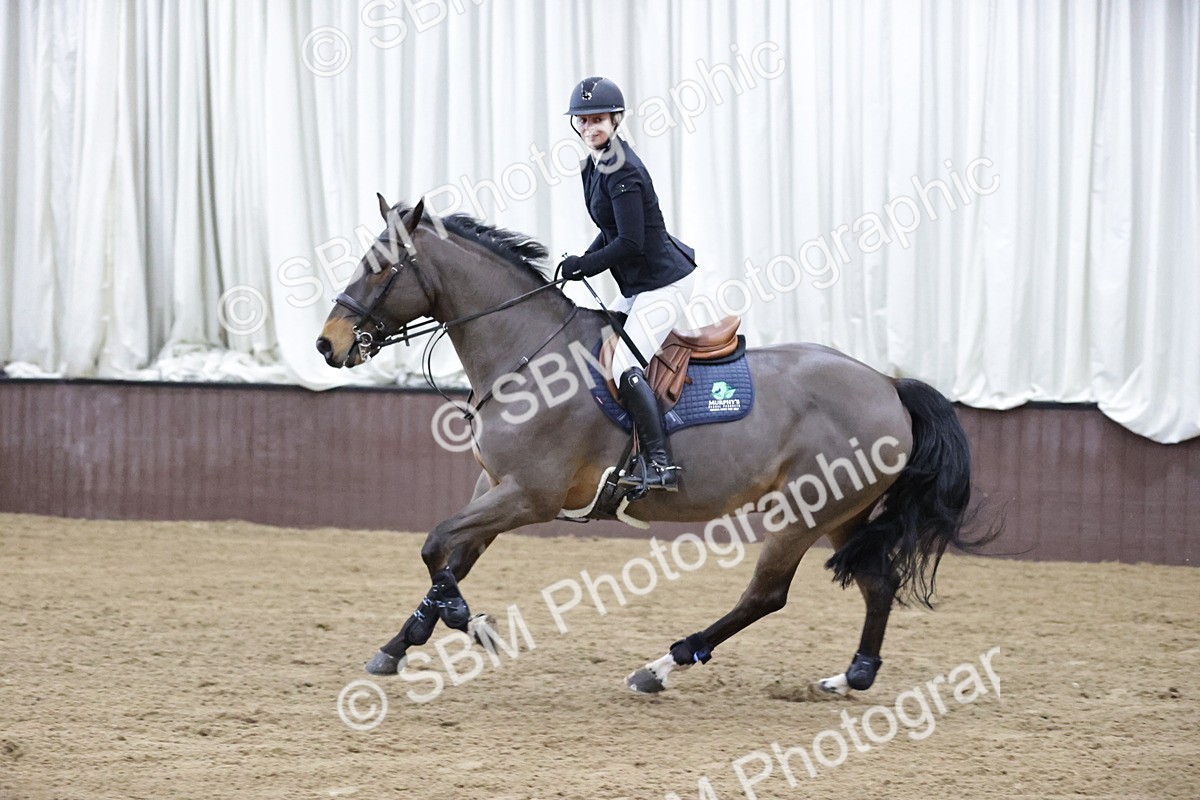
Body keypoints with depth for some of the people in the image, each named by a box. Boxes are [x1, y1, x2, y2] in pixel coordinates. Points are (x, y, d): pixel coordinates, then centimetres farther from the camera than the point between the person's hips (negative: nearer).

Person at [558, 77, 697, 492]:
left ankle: (659, 464, -23)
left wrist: (583, 266, -15)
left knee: (625, 366, -21)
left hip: (663, 282, -11)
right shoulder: (595, 166, 10)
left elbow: (630, 243, -24)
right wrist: (584, 261, 2)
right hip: (637, 287, 11)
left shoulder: (622, 171, -20)